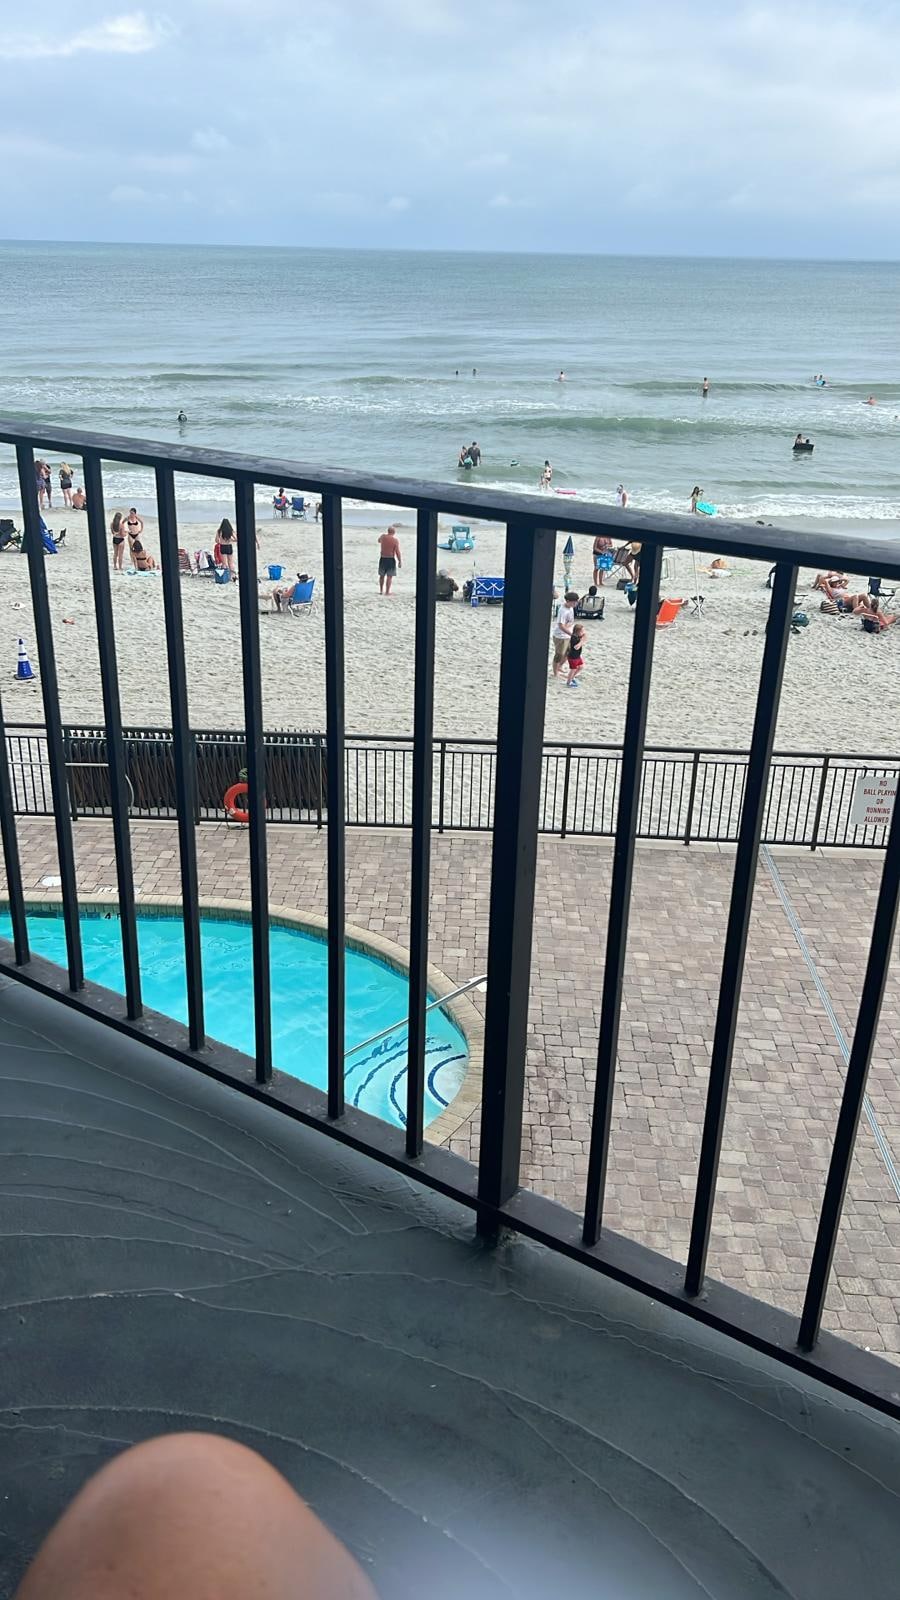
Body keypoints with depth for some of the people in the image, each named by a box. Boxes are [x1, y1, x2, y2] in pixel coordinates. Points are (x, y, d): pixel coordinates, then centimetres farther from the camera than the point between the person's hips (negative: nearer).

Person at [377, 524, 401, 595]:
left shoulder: (382, 536, -1)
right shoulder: (395, 540, -12)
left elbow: (379, 540, 25)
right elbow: (397, 552, -14)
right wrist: (400, 561, -8)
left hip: (382, 559, 4)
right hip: (391, 559, -4)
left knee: (382, 575, 17)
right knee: (389, 576, 1)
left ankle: (381, 590, 24)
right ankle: (387, 592, -1)